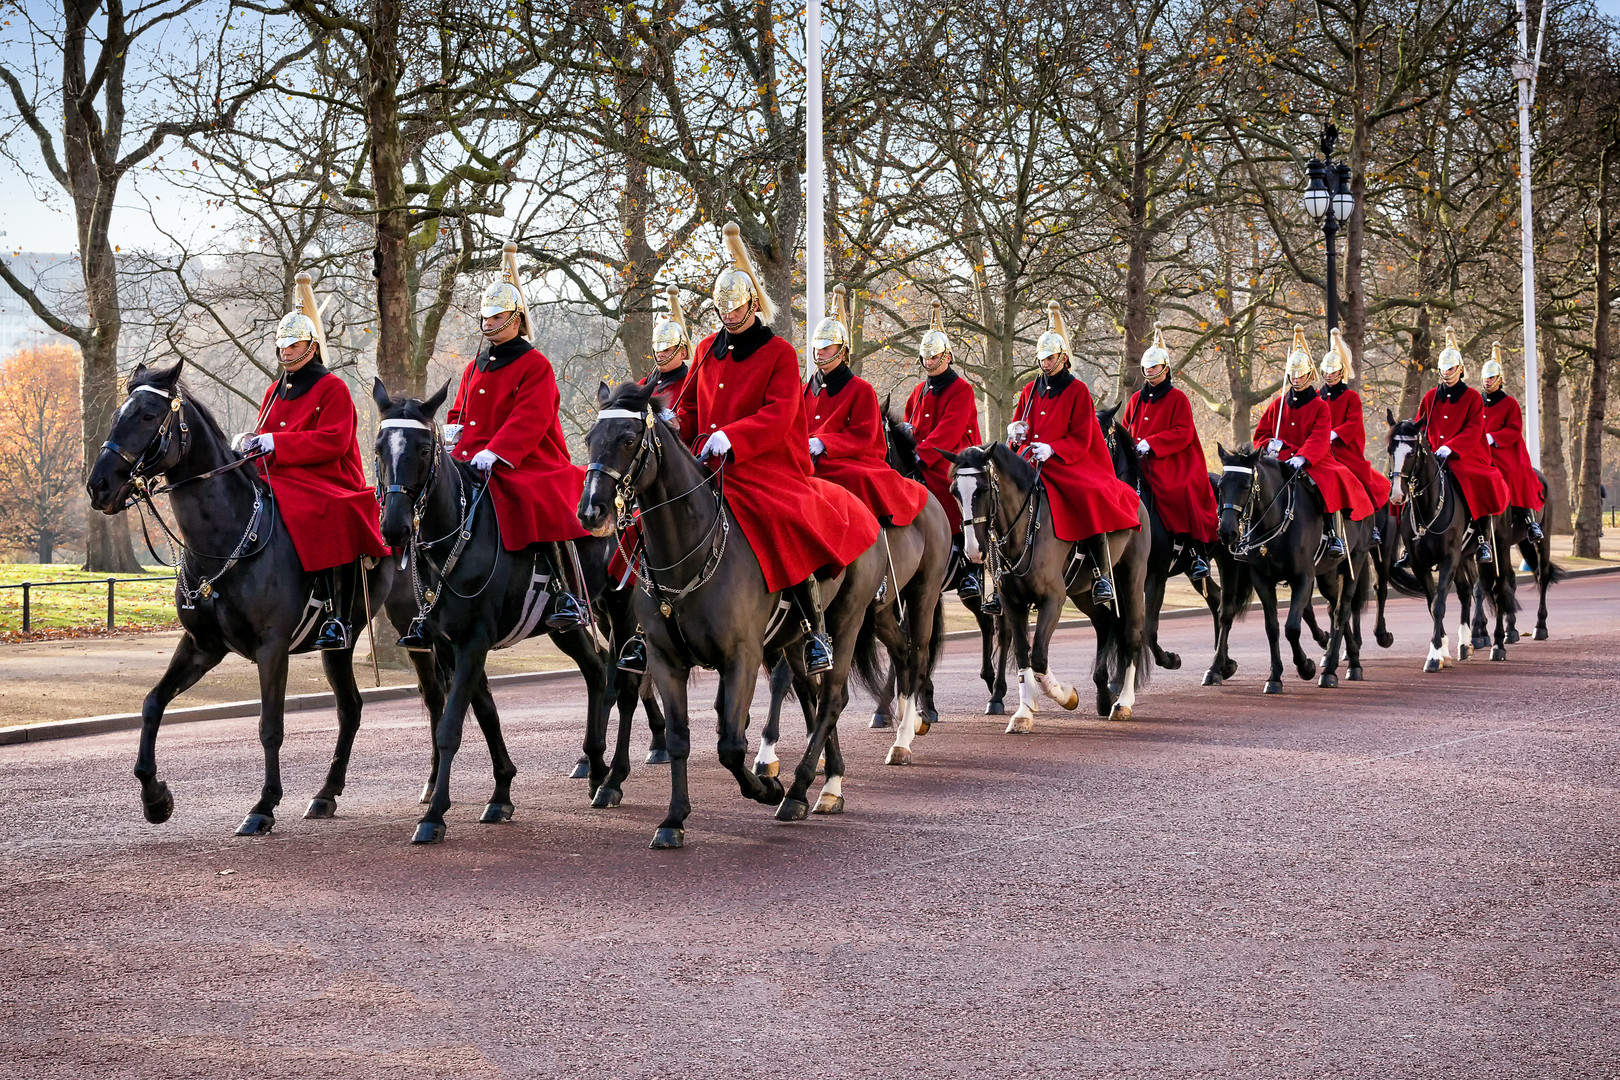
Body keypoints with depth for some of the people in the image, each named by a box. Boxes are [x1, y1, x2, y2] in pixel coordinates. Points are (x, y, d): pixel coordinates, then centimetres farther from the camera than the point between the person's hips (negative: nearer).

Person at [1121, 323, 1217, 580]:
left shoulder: (1177, 398, 1)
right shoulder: (1136, 399, 17)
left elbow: (1183, 433, -9)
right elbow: (1126, 430, 24)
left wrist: (1150, 443, -18)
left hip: (1173, 462, -5)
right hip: (1141, 464, 6)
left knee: (1183, 493, -27)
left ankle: (1199, 551, -20)